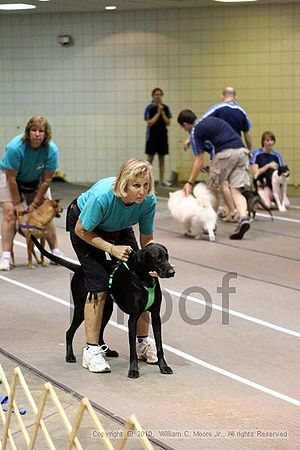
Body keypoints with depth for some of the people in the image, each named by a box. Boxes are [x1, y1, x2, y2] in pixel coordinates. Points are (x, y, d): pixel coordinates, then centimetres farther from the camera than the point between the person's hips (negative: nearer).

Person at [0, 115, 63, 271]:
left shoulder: (51, 150, -25)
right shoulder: (15, 147, -34)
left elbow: (46, 180, -18)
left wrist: (35, 203, -16)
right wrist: (17, 204, -22)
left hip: (36, 181, 3)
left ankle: (55, 251, 10)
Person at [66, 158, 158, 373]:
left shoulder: (149, 200, -28)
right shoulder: (103, 196, -40)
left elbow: (147, 238, -14)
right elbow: (82, 231, -24)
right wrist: (112, 248, -29)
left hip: (119, 227, 5)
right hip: (85, 226, -4)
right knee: (99, 285, -16)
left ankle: (143, 341, 12)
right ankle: (91, 350, -7)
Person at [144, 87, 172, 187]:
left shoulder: (165, 108, 5)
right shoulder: (149, 108, -5)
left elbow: (168, 122, 2)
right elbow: (149, 123, -12)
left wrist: (162, 113, -10)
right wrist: (158, 113, -14)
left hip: (163, 135, 4)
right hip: (152, 135, -4)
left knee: (162, 158, 7)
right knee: (150, 158, -3)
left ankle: (162, 180, 11)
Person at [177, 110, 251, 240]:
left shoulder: (195, 132, 4)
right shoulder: (210, 119, 26)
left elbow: (199, 162, 0)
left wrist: (190, 183, 2)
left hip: (225, 154, -6)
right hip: (242, 151, 6)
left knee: (212, 189, 12)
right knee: (236, 190, 2)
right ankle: (244, 218, -20)